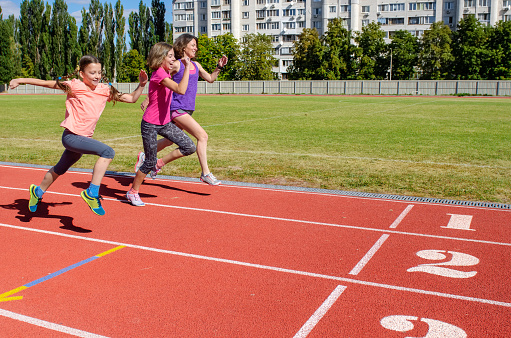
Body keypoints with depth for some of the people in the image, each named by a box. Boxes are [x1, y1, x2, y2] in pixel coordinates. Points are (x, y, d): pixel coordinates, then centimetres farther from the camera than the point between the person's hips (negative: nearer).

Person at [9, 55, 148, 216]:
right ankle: (92, 192, -20)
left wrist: (141, 85, -10)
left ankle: (38, 191, 50)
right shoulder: (75, 86, -9)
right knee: (108, 152, -25)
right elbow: (46, 83, -4)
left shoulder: (105, 90, 3)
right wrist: (21, 80, -7)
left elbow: (131, 98, 4)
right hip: (71, 136, -7)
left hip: (83, 137, 7)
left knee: (60, 169, 27)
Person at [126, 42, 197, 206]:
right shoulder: (159, 74, -20)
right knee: (150, 162, -1)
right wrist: (187, 67, -29)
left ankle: (160, 162, 15)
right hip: (150, 125, -8)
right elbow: (180, 90, -35)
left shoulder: (165, 72, 8)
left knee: (189, 147, -3)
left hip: (165, 123, 8)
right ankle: (133, 192, 20)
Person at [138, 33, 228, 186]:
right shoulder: (176, 64, -7)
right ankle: (205, 173, -12)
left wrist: (219, 67, 7)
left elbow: (210, 78, 23)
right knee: (202, 135, -17)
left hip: (188, 109, 8)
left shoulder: (195, 65, 14)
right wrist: (148, 98, -2)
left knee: (170, 140, 20)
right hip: (177, 108, -8)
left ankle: (145, 156, 39)